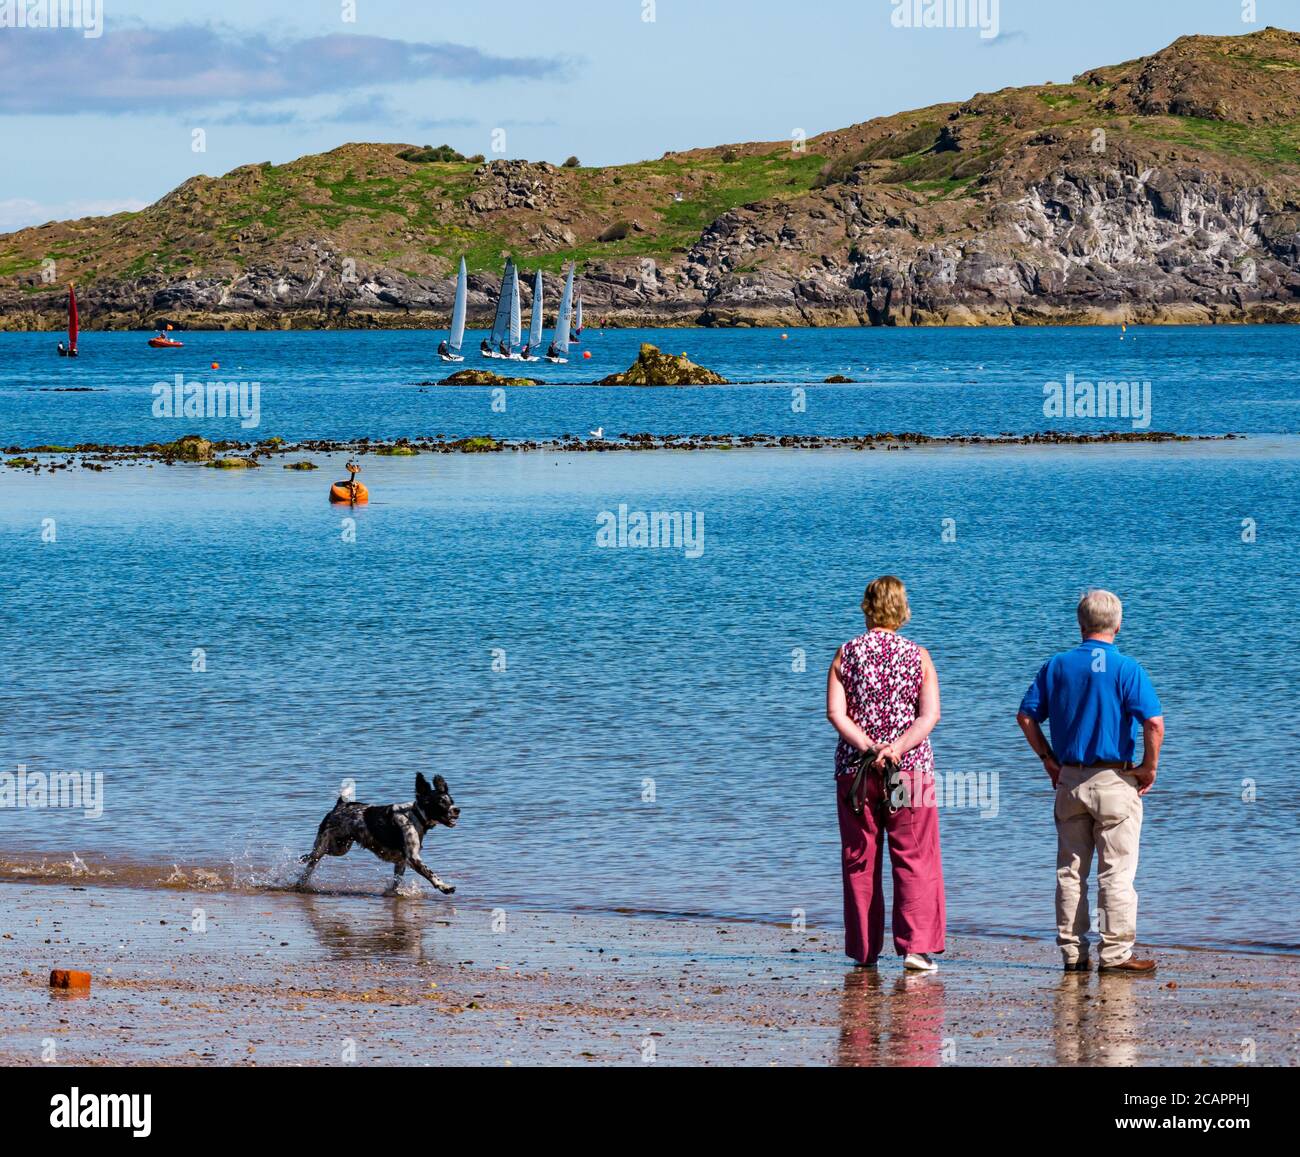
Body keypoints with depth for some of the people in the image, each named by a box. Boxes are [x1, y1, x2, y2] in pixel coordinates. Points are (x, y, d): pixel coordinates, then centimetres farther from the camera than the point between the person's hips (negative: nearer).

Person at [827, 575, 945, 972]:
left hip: (855, 769, 1)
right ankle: (917, 946, -10)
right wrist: (896, 748, -15)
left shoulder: (847, 654, 3)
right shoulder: (918, 656, 2)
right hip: (911, 769, -1)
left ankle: (864, 951, 8)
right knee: (915, 860, 1)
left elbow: (835, 712, -8)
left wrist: (868, 746, -13)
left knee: (859, 862, 7)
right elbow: (930, 715, -8)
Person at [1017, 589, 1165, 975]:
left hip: (1068, 779, 4)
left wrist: (1049, 760, 13)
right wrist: (1149, 768, -5)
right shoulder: (1126, 668, -9)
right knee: (1116, 872, 0)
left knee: (1070, 871, 10)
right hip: (1115, 780, -4)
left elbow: (1026, 716, 6)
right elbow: (1154, 723, -17)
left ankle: (1072, 952, 12)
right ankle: (1116, 953, -2)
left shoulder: (1057, 666, 5)